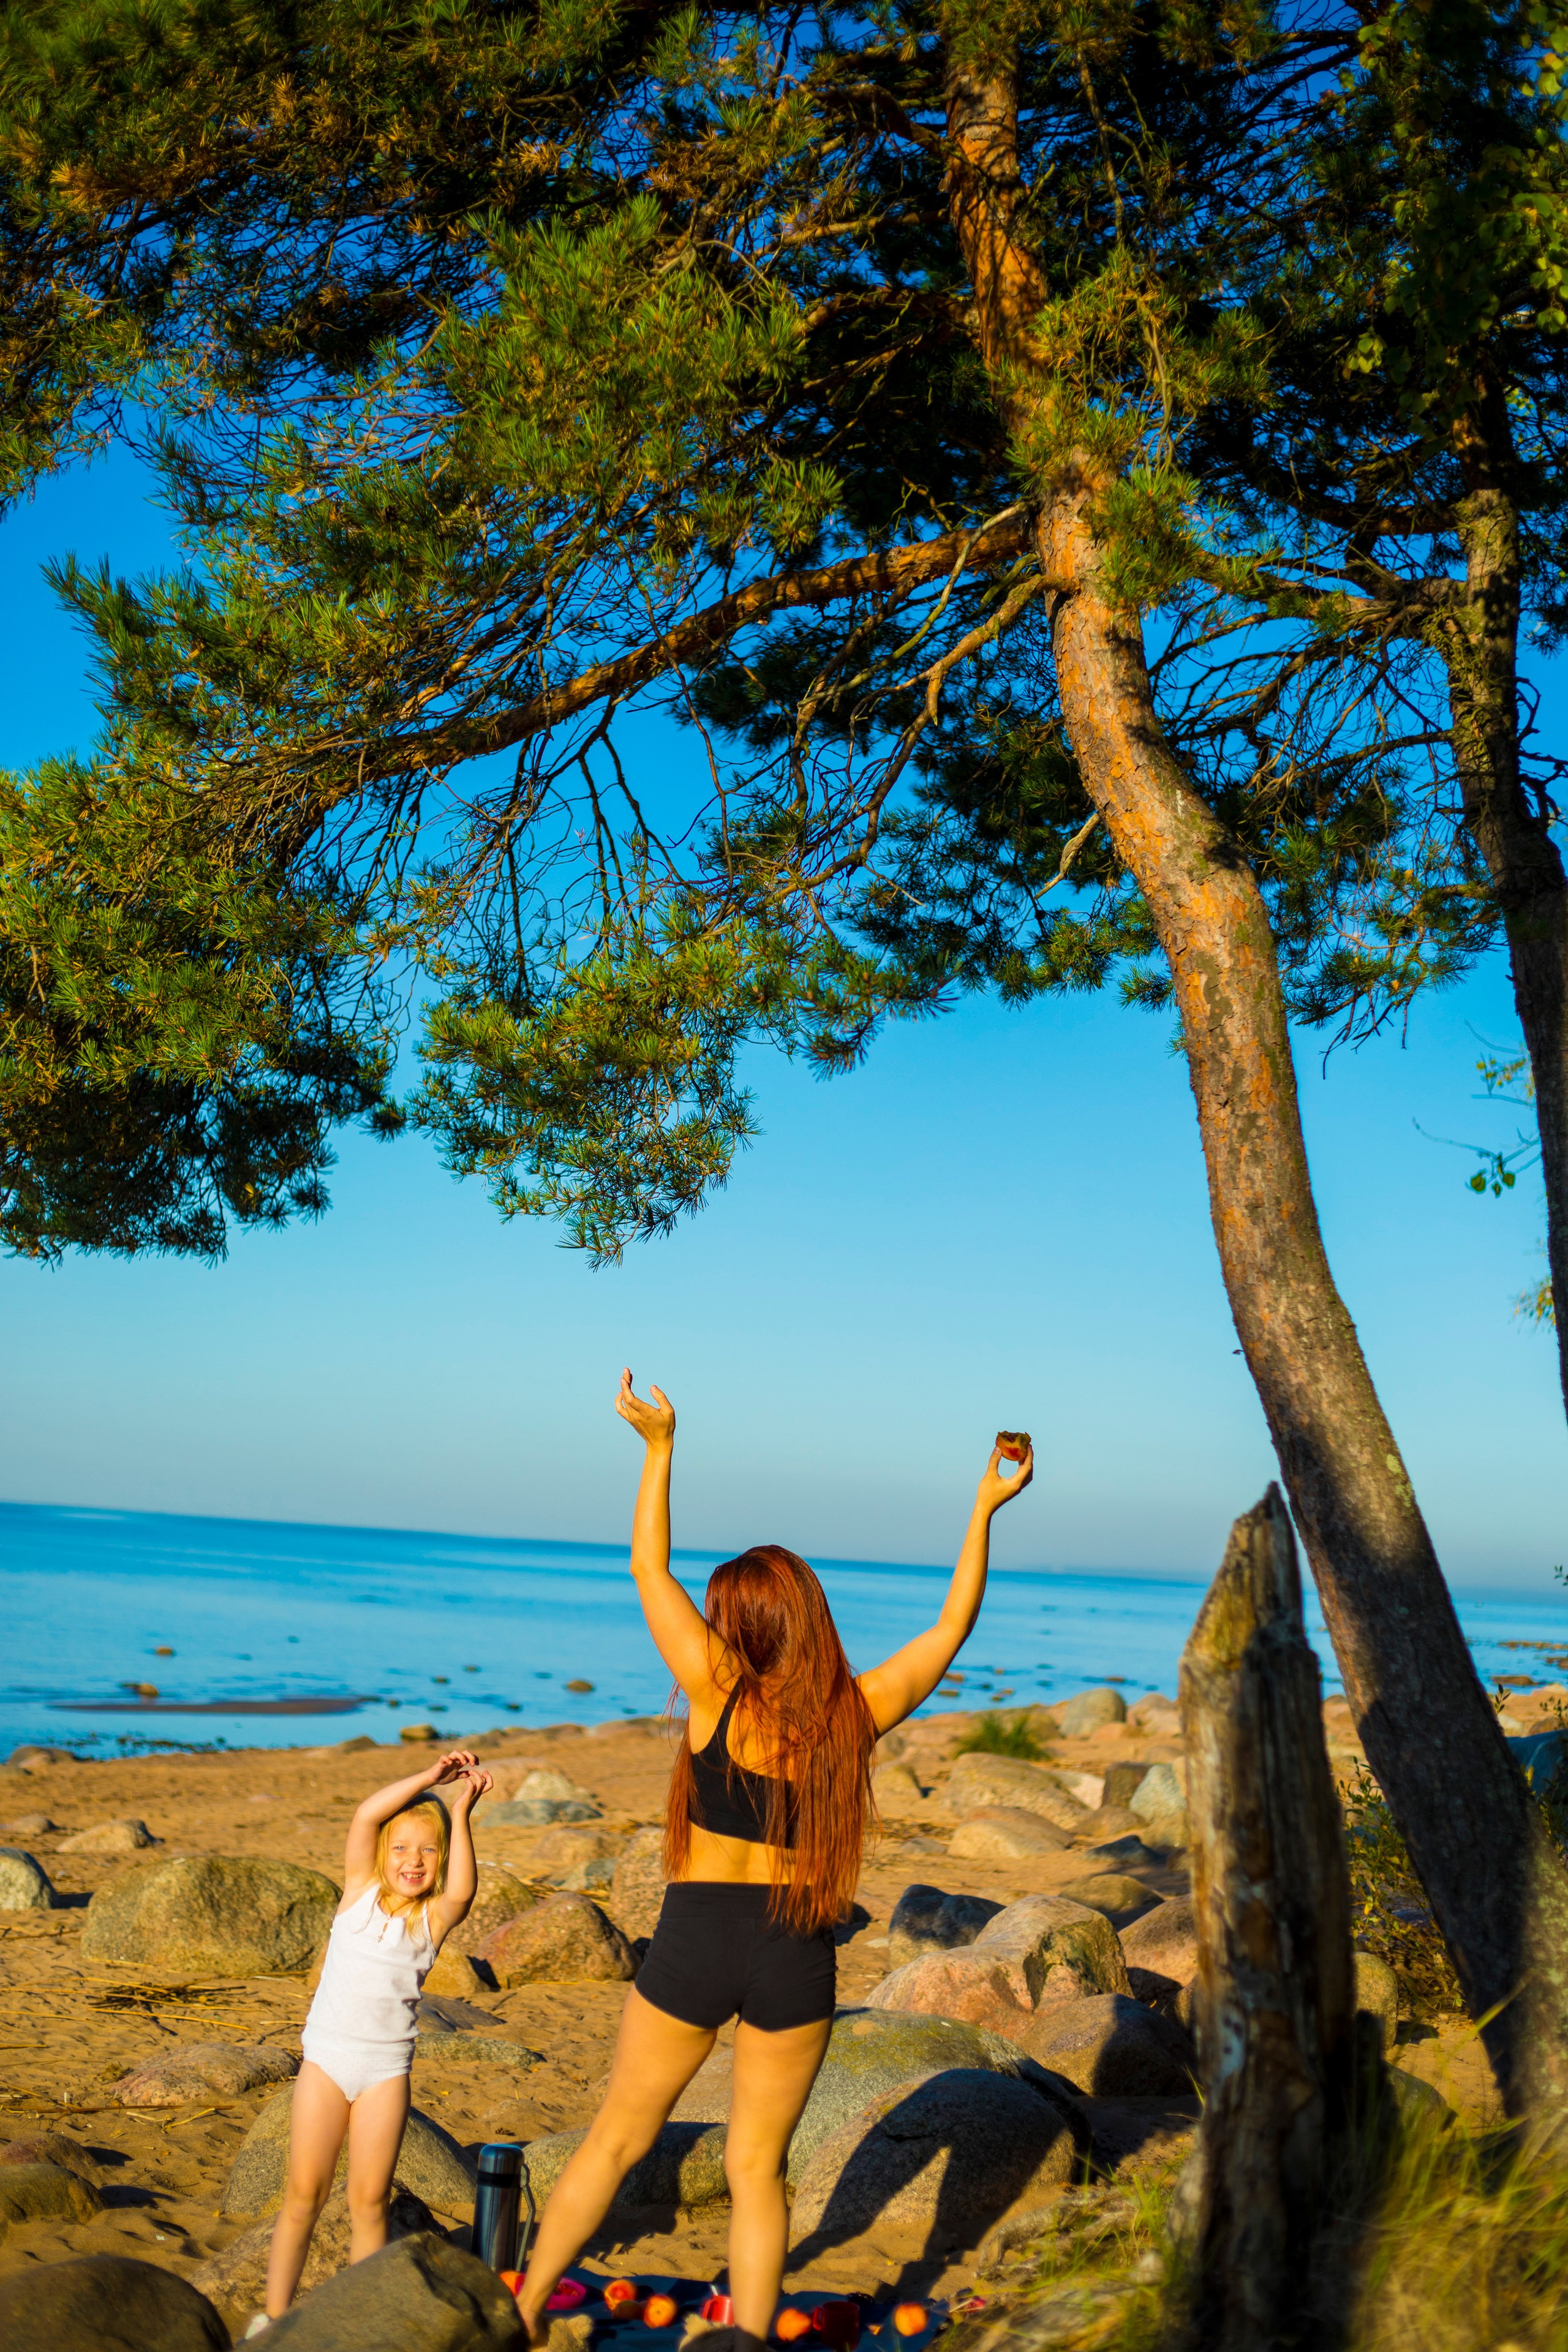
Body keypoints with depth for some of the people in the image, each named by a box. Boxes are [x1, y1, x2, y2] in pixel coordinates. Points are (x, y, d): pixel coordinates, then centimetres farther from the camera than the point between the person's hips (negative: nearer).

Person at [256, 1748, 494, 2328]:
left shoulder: (435, 1917, -2)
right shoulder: (361, 1890, -1)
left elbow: (462, 1890, -26)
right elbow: (365, 1816, -15)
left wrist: (460, 1811, -27)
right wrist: (429, 1776, -19)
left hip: (387, 2066, 0)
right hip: (327, 2055, 0)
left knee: (369, 2201, 2)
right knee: (304, 2193, 2)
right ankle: (274, 2314, 14)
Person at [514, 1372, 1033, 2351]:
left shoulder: (721, 1694, -12)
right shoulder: (856, 1714, -6)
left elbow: (651, 1571, -6)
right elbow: (952, 1626, 4)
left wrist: (660, 1447, -7)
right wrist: (984, 1510, 6)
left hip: (695, 1939, -1)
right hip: (797, 1956, 1)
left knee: (615, 2141, 17)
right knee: (759, 2168, 15)